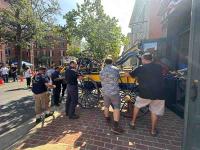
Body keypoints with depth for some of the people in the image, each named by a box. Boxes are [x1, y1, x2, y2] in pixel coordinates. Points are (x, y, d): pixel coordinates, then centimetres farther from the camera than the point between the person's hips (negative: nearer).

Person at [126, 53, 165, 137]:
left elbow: (128, 74, 14)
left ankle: (133, 123, 33)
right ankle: (153, 130, 31)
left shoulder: (140, 69, 1)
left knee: (137, 106, 23)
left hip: (145, 93, -2)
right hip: (159, 94, 2)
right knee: (154, 111, 20)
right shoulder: (159, 67, 8)